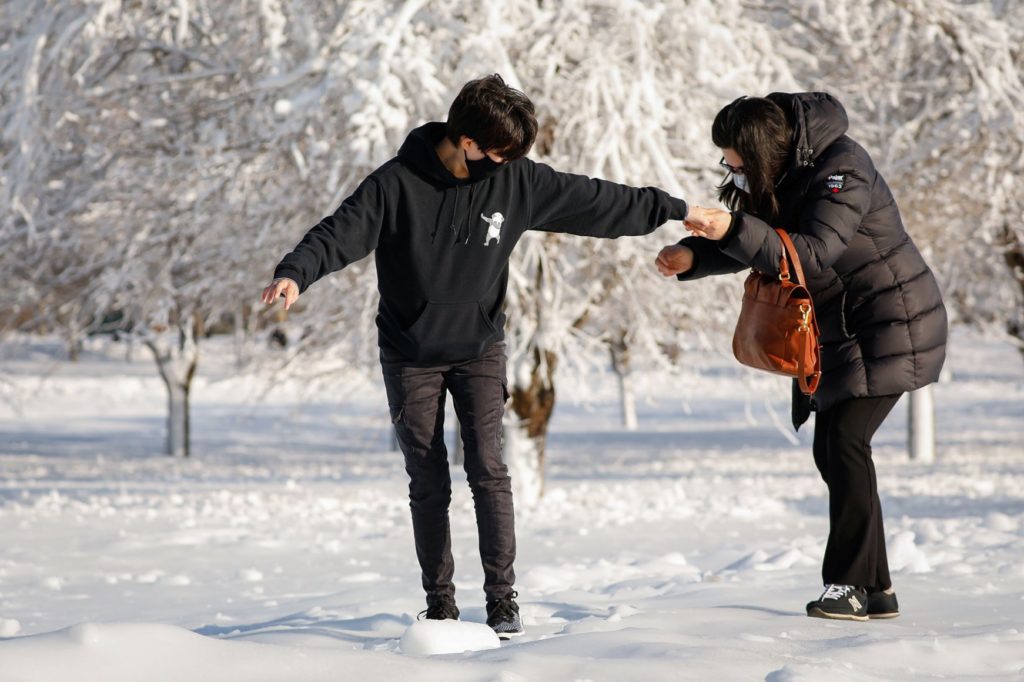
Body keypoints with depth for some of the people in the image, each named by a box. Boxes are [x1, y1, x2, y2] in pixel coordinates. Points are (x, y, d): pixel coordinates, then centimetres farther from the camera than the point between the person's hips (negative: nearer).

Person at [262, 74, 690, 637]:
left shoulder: (515, 180, -8)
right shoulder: (397, 184, -17)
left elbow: (595, 202, 0)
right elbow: (342, 231, -24)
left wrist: (674, 210, 3)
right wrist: (296, 273, -43)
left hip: (479, 348, 2)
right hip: (410, 355, -1)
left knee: (488, 470, -9)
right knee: (428, 484, 2)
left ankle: (502, 598, -2)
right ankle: (440, 602, 11)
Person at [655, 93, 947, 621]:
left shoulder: (840, 171, -23)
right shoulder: (780, 176, 4)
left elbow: (813, 254, -33)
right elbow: (756, 244, 9)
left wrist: (733, 230, -43)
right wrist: (692, 258, -10)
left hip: (891, 323, -9)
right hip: (838, 329, 9)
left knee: (845, 440, -17)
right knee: (830, 450, 6)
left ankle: (850, 586, -14)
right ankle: (874, 588, 11)